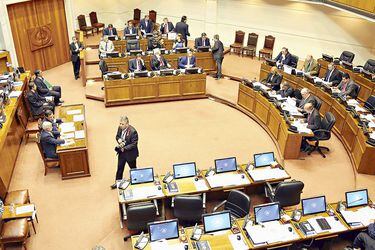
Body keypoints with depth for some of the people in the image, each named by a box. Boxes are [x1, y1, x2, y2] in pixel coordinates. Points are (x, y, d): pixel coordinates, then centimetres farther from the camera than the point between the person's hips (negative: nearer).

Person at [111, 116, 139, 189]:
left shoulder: (133, 131, -28)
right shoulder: (120, 128, -8)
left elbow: (134, 144, -23)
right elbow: (117, 136, 9)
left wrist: (124, 148, -28)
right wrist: (118, 139, -14)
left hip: (130, 153, -5)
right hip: (121, 152, 6)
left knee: (133, 168, 17)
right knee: (119, 168, 17)